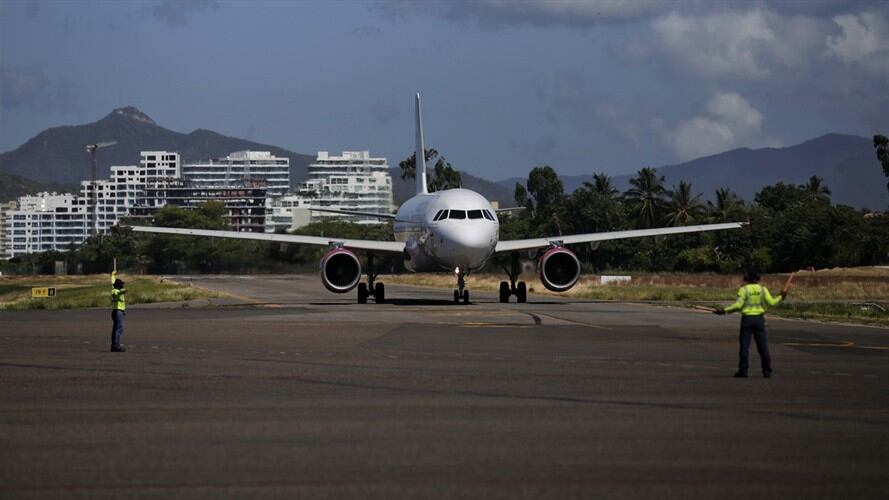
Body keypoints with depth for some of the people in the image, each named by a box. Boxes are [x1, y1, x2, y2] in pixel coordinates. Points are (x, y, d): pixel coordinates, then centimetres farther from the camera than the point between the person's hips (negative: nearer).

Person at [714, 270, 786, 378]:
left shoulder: (744, 289, -5)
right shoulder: (762, 289, 2)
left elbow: (738, 305, -13)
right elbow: (771, 302, 0)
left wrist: (724, 310, -8)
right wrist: (781, 297, 18)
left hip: (747, 318, -2)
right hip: (759, 318, 2)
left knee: (744, 346, 2)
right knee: (762, 346, 5)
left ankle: (743, 371, 0)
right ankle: (767, 371, 5)